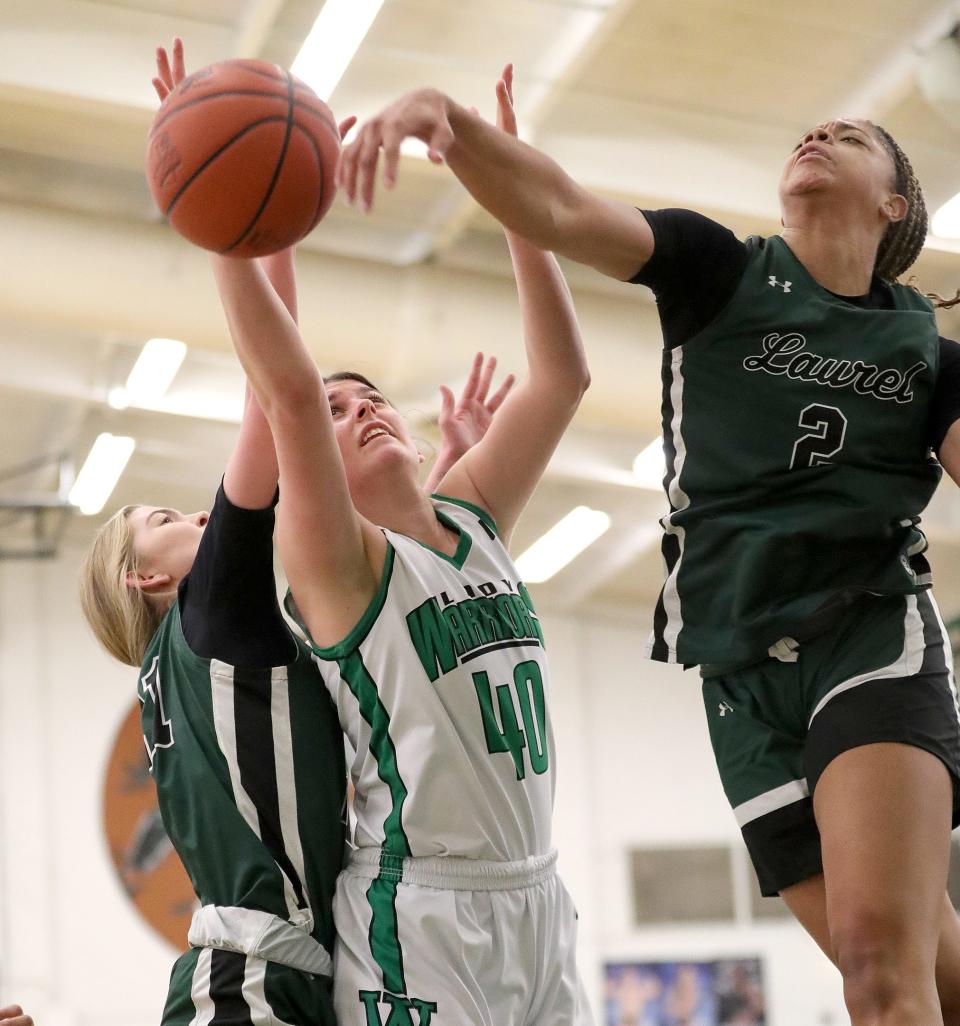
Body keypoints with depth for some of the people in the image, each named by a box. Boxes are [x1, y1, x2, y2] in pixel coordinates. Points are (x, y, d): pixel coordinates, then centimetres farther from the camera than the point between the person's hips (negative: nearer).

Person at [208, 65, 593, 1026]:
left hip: (535, 899, 6)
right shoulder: (335, 561, -5)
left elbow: (560, 376, 7)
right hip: (415, 911, -6)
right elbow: (288, 391, -21)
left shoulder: (473, 520, 11)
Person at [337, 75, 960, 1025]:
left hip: (874, 635, 0)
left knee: (880, 939, -25)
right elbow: (561, 213, -12)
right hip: (745, 663, 1)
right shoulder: (722, 270, 3)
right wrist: (447, 118, -30)